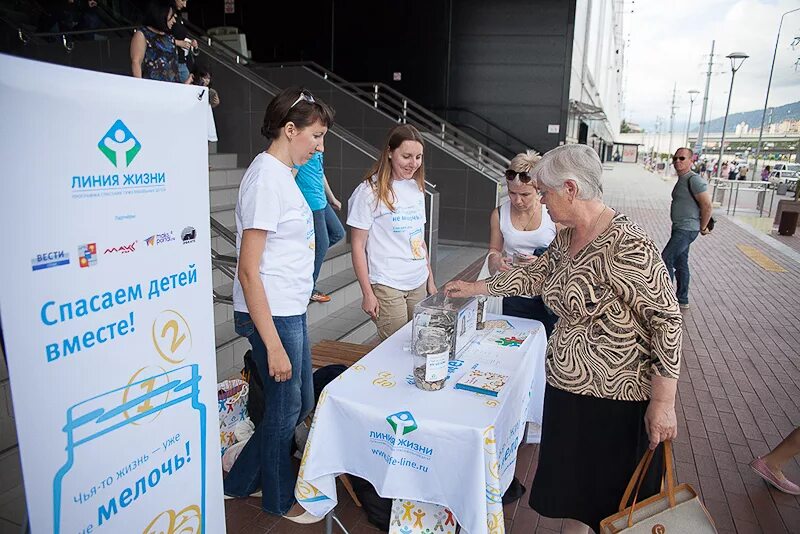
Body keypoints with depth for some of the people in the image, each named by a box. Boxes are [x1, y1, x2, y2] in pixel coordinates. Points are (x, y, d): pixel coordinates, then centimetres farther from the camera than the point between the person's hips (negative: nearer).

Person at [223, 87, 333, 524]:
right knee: (285, 408, 10)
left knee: (300, 403, 20)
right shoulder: (266, 179, -19)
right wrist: (273, 344, -21)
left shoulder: (282, 173, 10)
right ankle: (280, 499, 36)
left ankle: (242, 481, 40)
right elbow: (249, 273, -21)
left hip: (291, 310, 10)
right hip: (271, 315, -10)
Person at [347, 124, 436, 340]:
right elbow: (358, 247, -8)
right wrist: (367, 293, -10)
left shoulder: (416, 188, 10)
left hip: (419, 284, 6)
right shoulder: (370, 191, -10)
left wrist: (431, 281, 17)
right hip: (387, 286, -6)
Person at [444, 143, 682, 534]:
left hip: (614, 401, -8)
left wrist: (663, 404, -18)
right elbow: (535, 275, 18)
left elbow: (667, 321, -21)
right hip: (566, 388, 8)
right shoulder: (566, 238, 3)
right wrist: (475, 288, 21)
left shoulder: (627, 246, -24)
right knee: (569, 490, 23)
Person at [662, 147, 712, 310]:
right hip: (679, 228, 10)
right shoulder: (681, 179, 13)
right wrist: (701, 225, 20)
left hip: (686, 230, -10)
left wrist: (702, 228, -11)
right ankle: (682, 301, 24)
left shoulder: (693, 179, -18)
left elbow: (707, 206, -22)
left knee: (666, 260, -11)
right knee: (680, 264, 14)